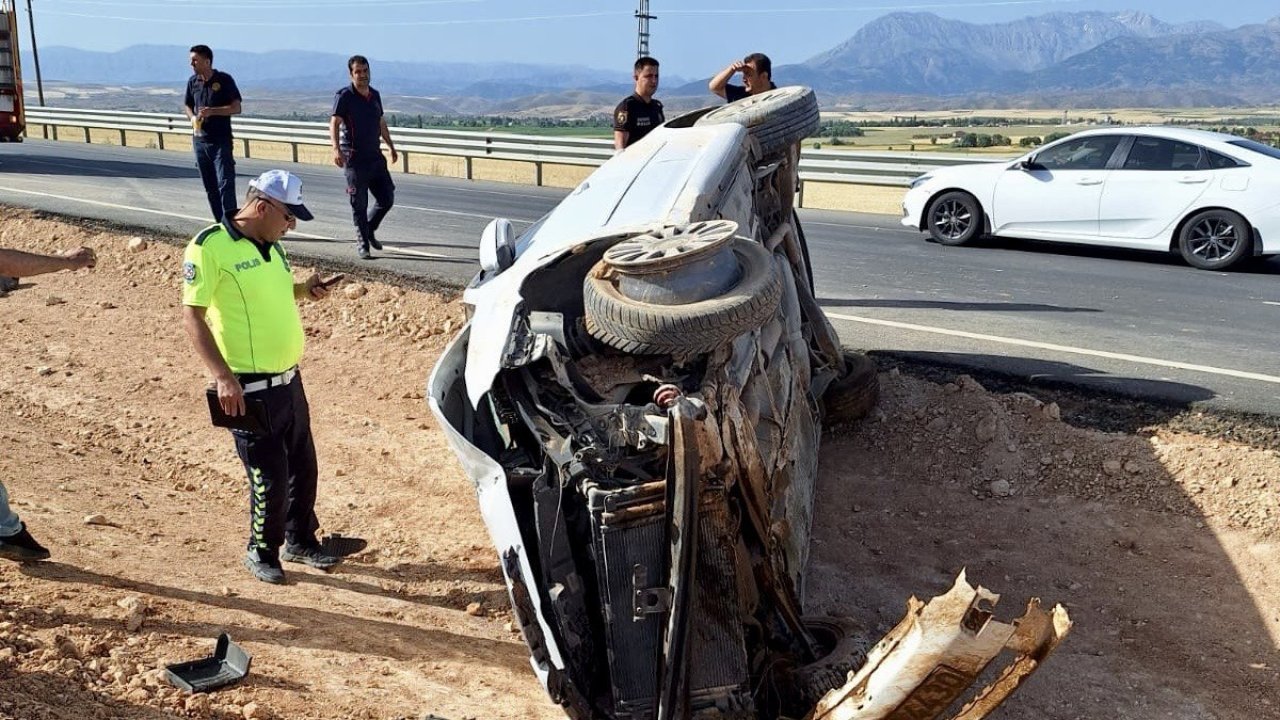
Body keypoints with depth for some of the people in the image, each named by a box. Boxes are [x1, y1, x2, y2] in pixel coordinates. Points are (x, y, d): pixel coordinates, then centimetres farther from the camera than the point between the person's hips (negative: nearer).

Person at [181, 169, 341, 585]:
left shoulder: (271, 246, 10)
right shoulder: (209, 247, -15)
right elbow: (192, 316, -16)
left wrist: (305, 290, 5)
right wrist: (223, 377, -23)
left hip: (289, 379, 8)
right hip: (250, 389, -8)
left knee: (303, 466, 17)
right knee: (270, 477, 1)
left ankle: (300, 540, 36)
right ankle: (262, 551, 24)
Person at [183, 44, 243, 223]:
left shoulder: (224, 80, -7)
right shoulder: (193, 81, 8)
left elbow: (236, 108, -9)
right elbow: (187, 105, 20)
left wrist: (212, 111, -20)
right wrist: (192, 117, -1)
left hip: (221, 140, -5)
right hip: (200, 140, 6)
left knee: (225, 183, -13)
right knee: (210, 187, 8)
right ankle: (221, 223, 17)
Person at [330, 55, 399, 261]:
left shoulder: (375, 95, 13)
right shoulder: (344, 96, -7)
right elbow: (334, 123, -17)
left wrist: (391, 147, 31)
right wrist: (336, 149, -32)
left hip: (375, 157, 6)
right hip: (354, 159, -6)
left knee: (387, 199, 6)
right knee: (359, 205, 0)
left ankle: (369, 230, 29)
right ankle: (362, 243, 12)